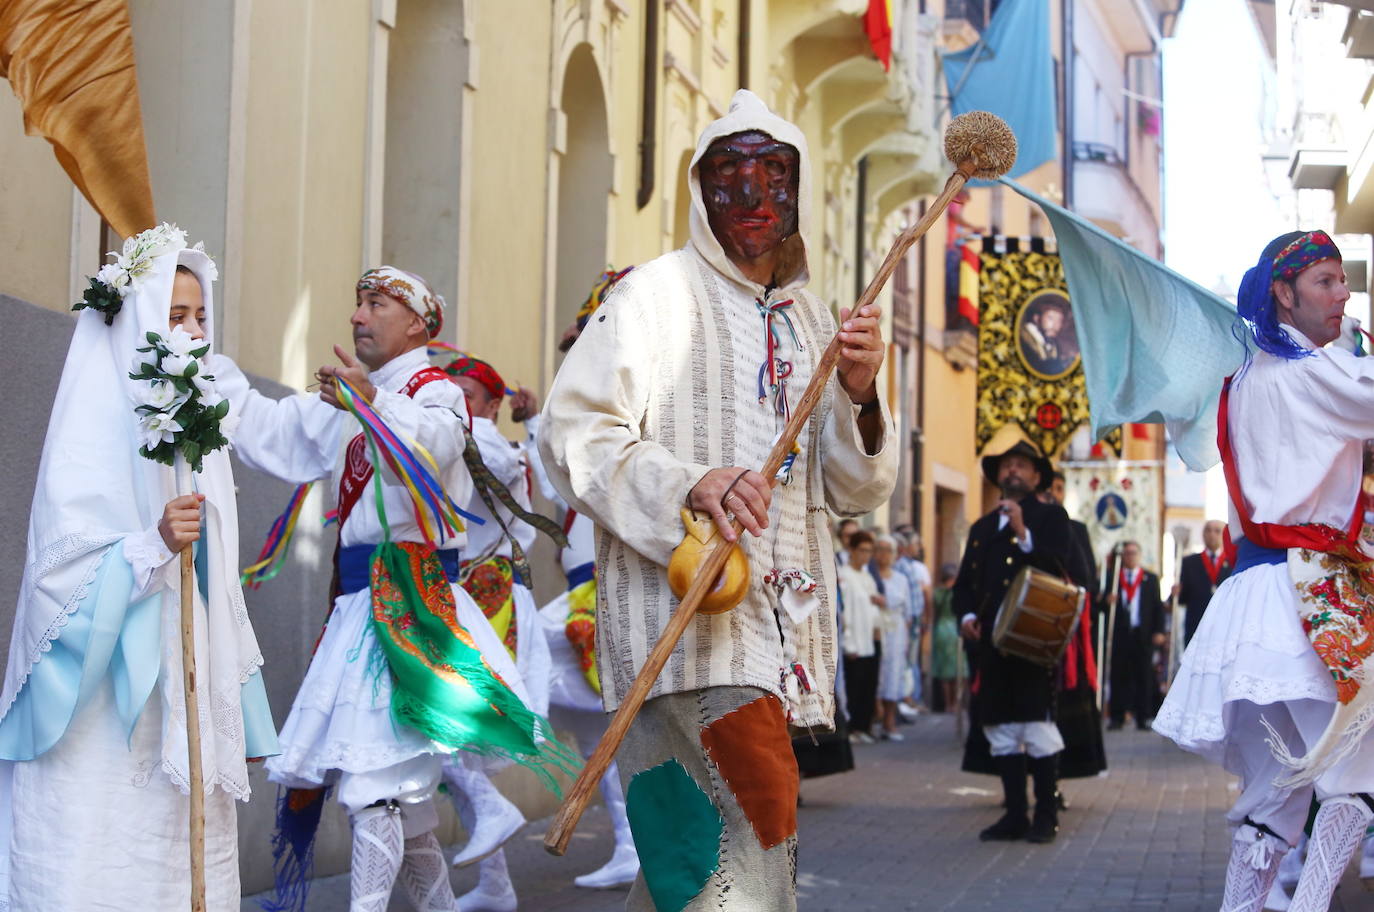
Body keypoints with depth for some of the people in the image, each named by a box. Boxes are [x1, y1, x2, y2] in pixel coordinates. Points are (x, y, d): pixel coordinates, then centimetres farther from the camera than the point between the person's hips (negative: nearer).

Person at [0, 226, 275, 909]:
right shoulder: (94, 429, -5)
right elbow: (63, 566, -12)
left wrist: (238, 719, 17)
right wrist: (153, 545, -27)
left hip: (187, 695, 6)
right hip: (105, 705, -6)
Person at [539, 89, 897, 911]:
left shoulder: (810, 318, 18)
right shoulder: (657, 294, 0)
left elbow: (855, 491, 18)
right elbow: (574, 431, -9)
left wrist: (859, 398, -2)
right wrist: (688, 483, -24)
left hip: (783, 624, 6)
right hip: (686, 604, -6)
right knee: (758, 827, -18)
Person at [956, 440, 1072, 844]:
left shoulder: (1051, 517, 6)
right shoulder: (982, 527, 22)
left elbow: (1057, 568, -9)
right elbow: (964, 582, 21)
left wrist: (1023, 533, -18)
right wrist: (966, 615, 2)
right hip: (993, 641, 5)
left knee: (1038, 725, -5)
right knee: (1000, 729, 4)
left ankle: (1046, 815, 2)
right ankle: (1014, 815, 10)